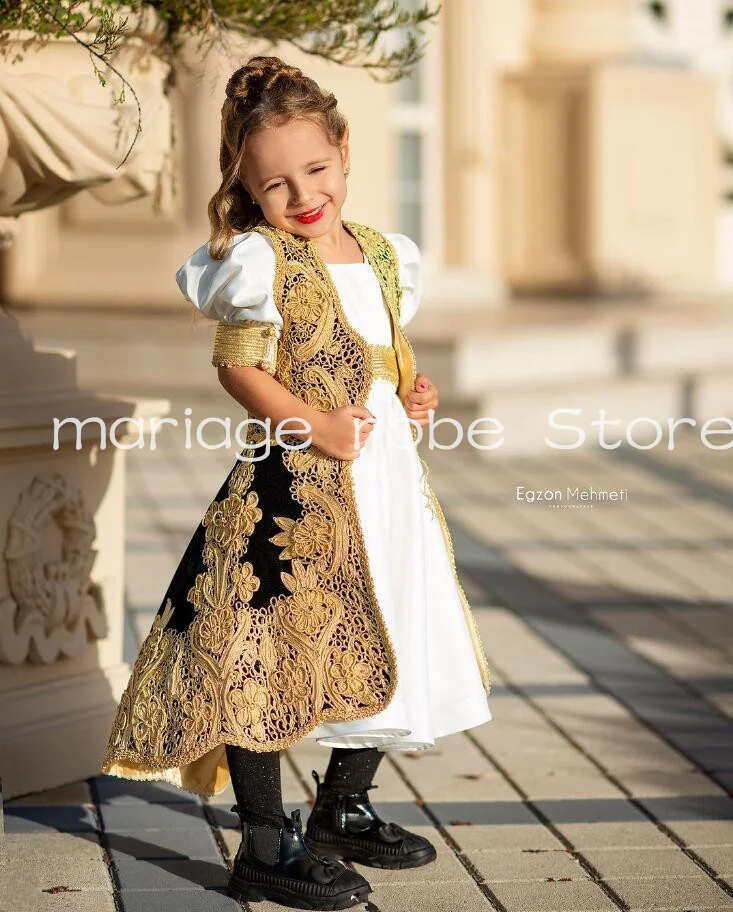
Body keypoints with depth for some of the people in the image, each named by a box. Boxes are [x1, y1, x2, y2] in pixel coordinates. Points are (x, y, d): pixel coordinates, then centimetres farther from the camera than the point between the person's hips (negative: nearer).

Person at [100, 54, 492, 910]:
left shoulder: (382, 255, 11)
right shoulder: (261, 263, -10)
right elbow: (239, 367, -11)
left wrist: (415, 390, 3)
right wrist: (313, 424, -20)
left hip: (388, 477, 7)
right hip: (293, 486, -7)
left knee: (386, 652, 15)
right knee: (268, 653, -7)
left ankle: (343, 810, 33)